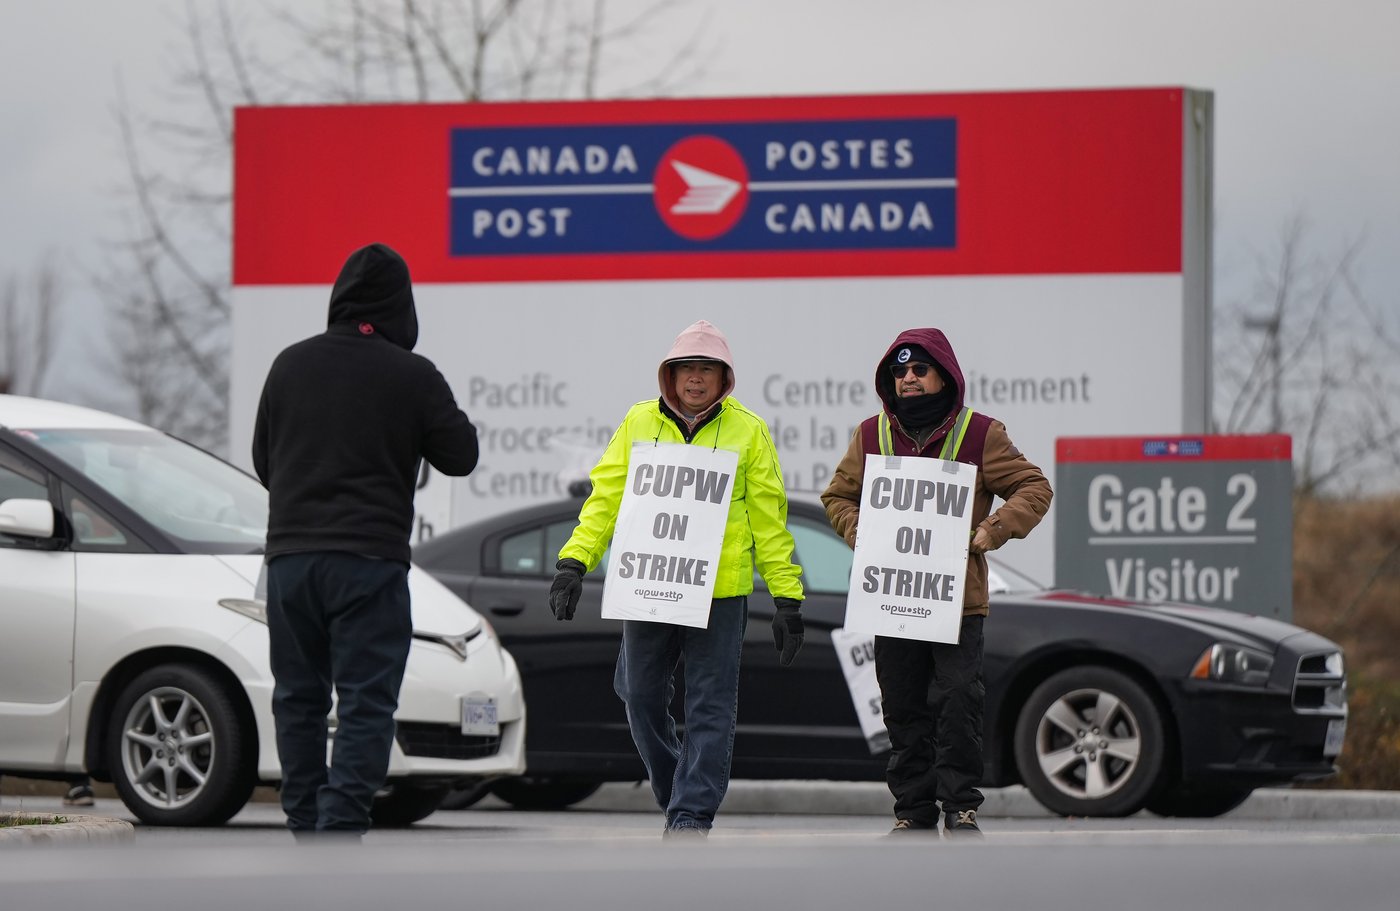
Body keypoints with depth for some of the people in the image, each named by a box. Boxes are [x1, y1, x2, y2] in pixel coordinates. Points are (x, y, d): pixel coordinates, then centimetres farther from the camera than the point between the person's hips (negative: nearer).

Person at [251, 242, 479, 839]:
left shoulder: (291, 364, 8)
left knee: (298, 698, 12)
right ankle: (341, 826, -16)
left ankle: (305, 827, 12)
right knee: (367, 702, -5)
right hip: (371, 559, -4)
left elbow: (262, 460, 15)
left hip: (289, 554, 4)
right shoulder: (412, 376, -5)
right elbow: (460, 455, 3)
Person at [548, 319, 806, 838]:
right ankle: (676, 798, 25)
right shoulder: (640, 423, 8)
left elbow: (769, 518, 4)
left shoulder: (748, 431, 3)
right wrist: (574, 561, -4)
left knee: (710, 707, -4)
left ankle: (693, 814, -1)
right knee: (642, 698, 8)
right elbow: (606, 498, 8)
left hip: (719, 593, -3)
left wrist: (787, 598, 0)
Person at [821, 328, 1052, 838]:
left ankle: (960, 806, -2)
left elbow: (1033, 488, 2)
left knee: (959, 699, -10)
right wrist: (859, 532, -2)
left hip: (958, 598, -3)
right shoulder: (871, 436, 10)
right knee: (904, 709, 5)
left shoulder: (979, 434, 1)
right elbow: (839, 496, 19)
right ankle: (914, 810, 12)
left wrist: (993, 530, -13)